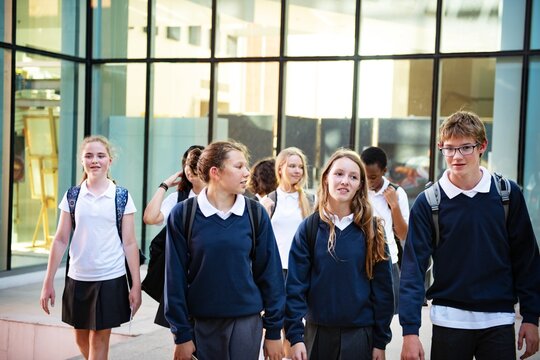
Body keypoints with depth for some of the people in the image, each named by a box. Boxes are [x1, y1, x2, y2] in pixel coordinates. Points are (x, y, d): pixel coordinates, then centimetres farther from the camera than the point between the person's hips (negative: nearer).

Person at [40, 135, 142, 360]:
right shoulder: (72, 196, 2)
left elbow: (129, 243, -2)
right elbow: (60, 241, 4)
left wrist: (136, 285, -4)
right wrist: (48, 282, 2)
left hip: (110, 278, -2)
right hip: (78, 278, 3)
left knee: (99, 340, 4)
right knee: (81, 339, 14)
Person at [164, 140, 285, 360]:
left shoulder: (256, 214, -1)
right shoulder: (183, 214, -5)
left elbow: (269, 272, 1)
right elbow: (176, 277, -4)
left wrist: (273, 330, 1)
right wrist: (182, 334, -5)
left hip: (246, 320, 1)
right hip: (201, 322, -1)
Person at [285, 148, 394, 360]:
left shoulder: (371, 229, 0)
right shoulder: (309, 228, -1)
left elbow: (382, 287, 1)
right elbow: (295, 285, -3)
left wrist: (381, 340, -1)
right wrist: (295, 334, -10)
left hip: (359, 334, 0)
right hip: (317, 332, 0)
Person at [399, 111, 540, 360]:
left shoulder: (508, 194, -2)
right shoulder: (427, 203, -5)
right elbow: (413, 267, -7)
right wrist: (410, 330, -13)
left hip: (499, 320, 1)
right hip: (449, 320, -1)